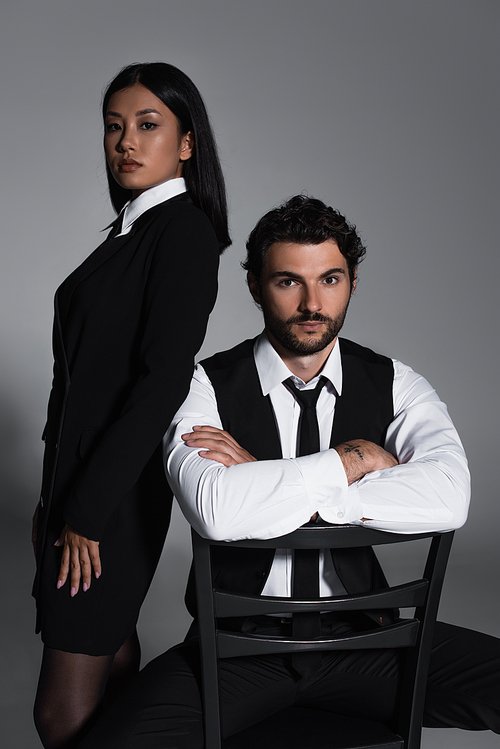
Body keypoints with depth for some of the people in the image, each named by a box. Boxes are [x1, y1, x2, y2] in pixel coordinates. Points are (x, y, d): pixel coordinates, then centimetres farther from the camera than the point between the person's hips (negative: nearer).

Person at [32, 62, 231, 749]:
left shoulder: (184, 230, -11)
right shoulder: (130, 230, 14)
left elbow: (164, 379, -20)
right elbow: (90, 370, 14)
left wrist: (87, 510, -19)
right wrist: (56, 499, 14)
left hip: (119, 486, -9)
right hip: (79, 476, 9)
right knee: (112, 651, 19)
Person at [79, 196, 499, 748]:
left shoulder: (394, 385, 0)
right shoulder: (207, 387, -6)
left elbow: (448, 499, -20)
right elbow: (215, 511, -27)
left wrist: (272, 485, -21)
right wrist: (356, 458, -17)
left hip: (361, 639, 2)